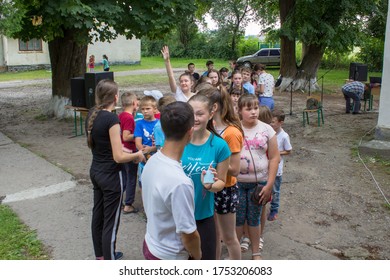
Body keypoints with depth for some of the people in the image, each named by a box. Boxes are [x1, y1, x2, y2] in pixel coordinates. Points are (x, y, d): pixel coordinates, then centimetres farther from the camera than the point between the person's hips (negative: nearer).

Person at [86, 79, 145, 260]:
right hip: (110, 176, -9)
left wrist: (122, 149, 14)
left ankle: (101, 255, 39)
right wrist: (137, 155, -6)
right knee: (110, 223, 2)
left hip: (95, 171, 9)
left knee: (98, 215, 21)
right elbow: (118, 157, -23)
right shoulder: (112, 119, -22)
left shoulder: (91, 115, 3)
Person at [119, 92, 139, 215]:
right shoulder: (129, 118, -20)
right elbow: (126, 137, -25)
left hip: (121, 151, 8)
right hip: (129, 152, -8)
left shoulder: (120, 116, 5)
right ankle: (128, 205, 14)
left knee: (123, 177, 19)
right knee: (131, 179, 6)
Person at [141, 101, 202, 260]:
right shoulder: (180, 182, -33)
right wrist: (197, 256, -4)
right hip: (169, 256, -7)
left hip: (150, 244, 7)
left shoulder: (152, 161, -8)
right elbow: (188, 235, -24)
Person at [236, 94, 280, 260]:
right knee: (238, 218, 10)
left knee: (254, 218, 13)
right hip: (236, 182, 0)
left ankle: (256, 252, 30)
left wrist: (269, 185, -6)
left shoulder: (266, 130, -3)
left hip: (259, 182, 1)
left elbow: (274, 158, -2)